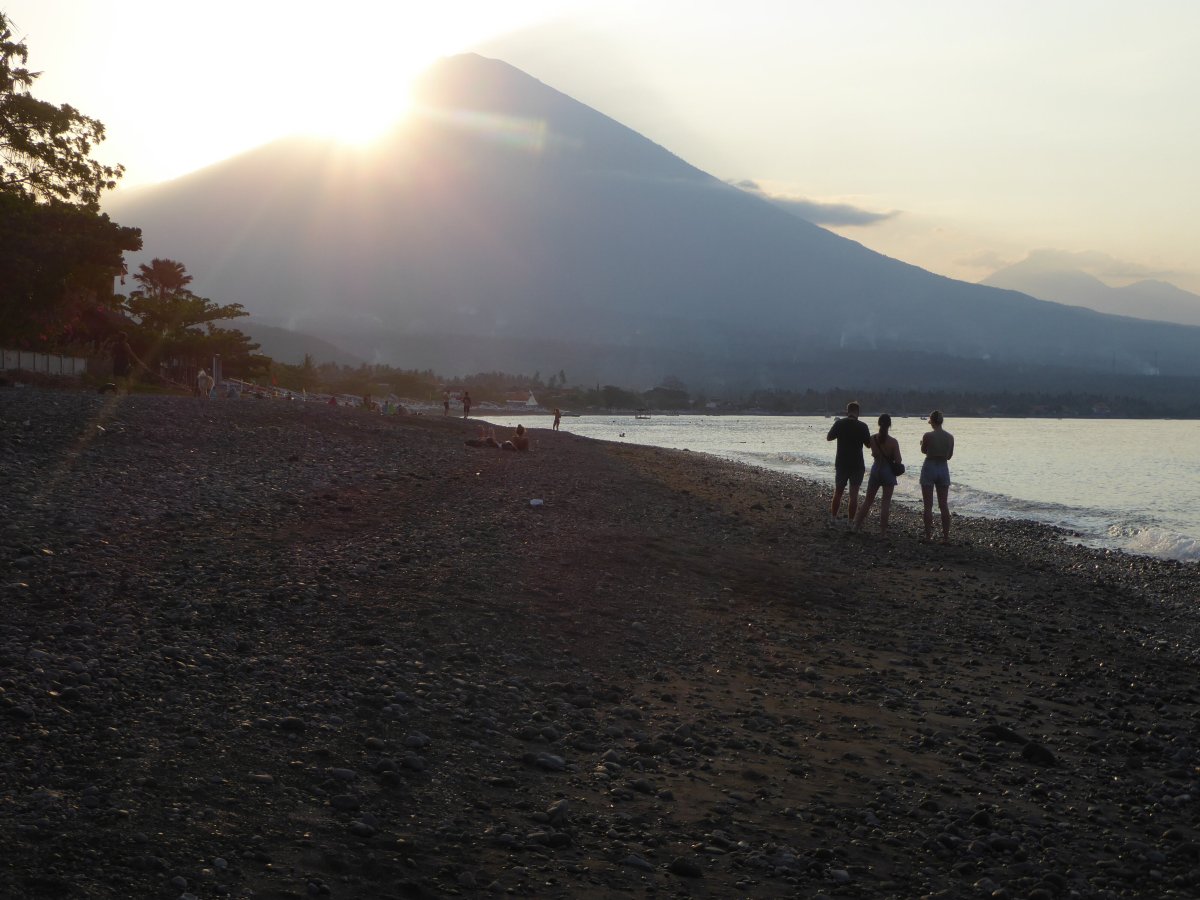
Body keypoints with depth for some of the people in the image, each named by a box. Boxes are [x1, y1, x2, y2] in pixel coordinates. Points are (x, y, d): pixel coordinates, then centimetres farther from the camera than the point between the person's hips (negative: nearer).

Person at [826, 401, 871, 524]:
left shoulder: (839, 424, -6)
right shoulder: (862, 426, -10)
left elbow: (829, 437, 8)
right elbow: (868, 445, 0)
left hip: (841, 464, 2)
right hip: (857, 465, -2)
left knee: (838, 492, 15)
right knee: (854, 494, 2)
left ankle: (833, 518, 18)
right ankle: (851, 521, 2)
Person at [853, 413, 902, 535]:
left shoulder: (873, 439, -8)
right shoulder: (893, 442, -15)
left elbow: (874, 454, 4)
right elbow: (898, 460, -13)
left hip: (876, 469, 3)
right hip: (888, 471, -3)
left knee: (868, 500, 14)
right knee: (886, 501, 5)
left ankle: (857, 525, 17)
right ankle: (883, 529, 5)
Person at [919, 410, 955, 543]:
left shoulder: (928, 435, -15)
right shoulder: (950, 437, -2)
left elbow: (924, 450, 1)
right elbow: (949, 456, 7)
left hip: (929, 468, -4)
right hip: (944, 468, 4)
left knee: (928, 505, 4)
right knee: (944, 505, 9)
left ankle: (928, 535, 3)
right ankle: (946, 536, 8)